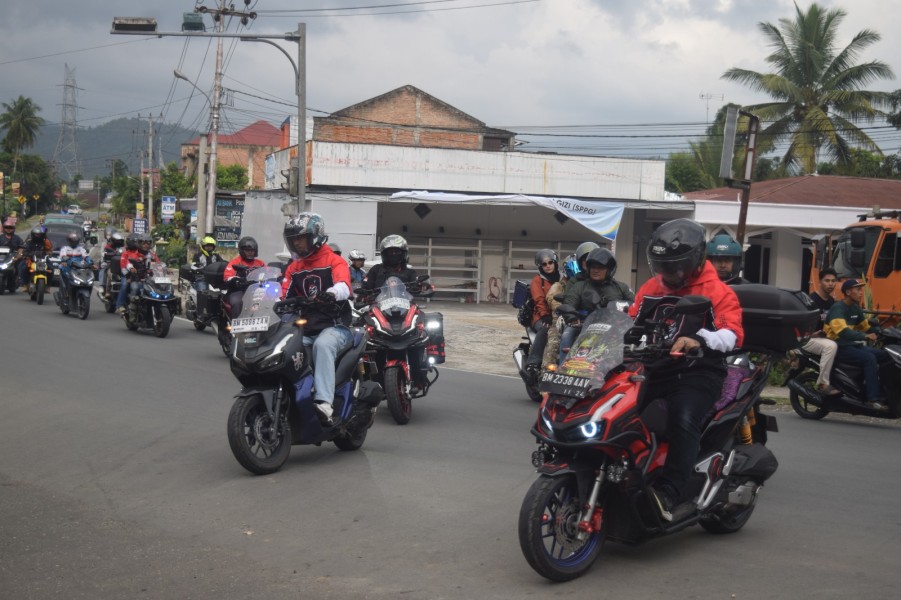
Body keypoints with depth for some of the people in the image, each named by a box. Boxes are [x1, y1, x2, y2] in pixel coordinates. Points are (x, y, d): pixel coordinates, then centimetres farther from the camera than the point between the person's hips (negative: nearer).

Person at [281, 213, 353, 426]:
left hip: (335, 327, -5)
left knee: (322, 345, -38)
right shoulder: (293, 268, 21)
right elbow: (284, 297, 11)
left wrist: (332, 293, -42)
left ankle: (324, 402, -49)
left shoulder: (334, 261, 2)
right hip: (304, 330, 5)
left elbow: (344, 285, -19)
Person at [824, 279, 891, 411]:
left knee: (886, 356, -4)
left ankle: (885, 393, -8)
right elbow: (842, 331, -30)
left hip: (853, 345, 9)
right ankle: (873, 399, -31)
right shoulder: (838, 308, -14)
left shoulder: (856, 308, 15)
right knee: (869, 358, -29)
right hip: (839, 348, -9)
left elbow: (866, 327, 20)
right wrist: (865, 336, -42)